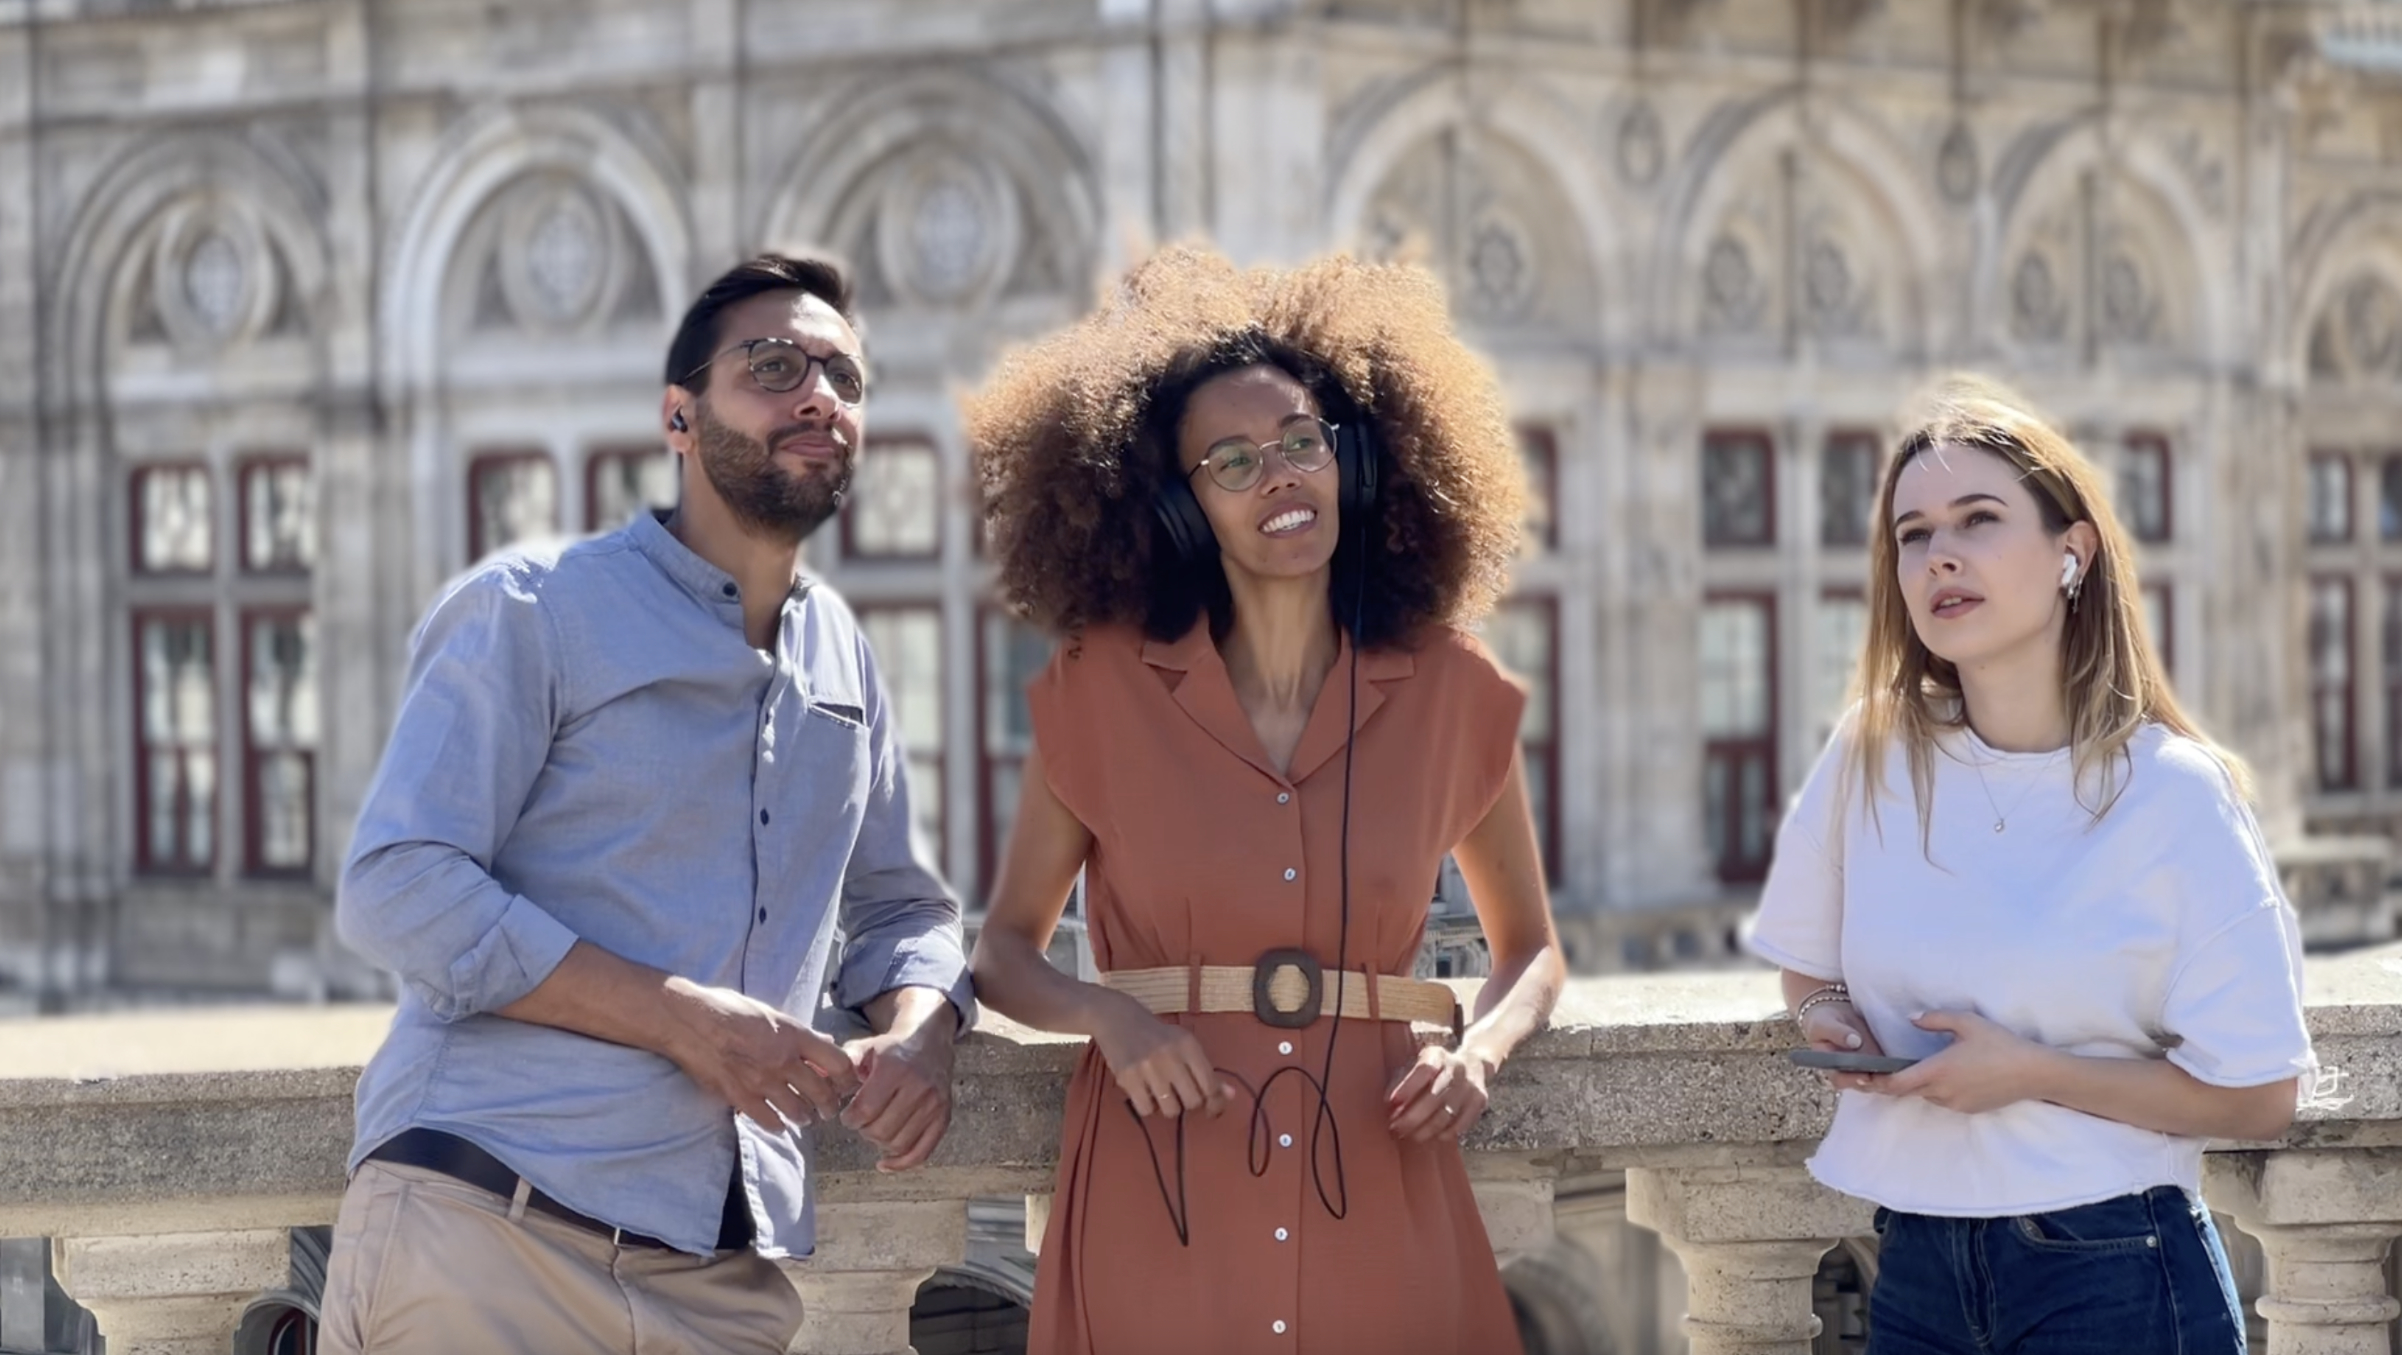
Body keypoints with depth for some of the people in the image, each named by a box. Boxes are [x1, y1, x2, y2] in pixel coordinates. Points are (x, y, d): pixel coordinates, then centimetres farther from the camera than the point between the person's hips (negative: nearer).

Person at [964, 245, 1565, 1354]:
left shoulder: (1449, 693, 3)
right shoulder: (1102, 688, 0)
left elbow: (1530, 948, 15)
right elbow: (1006, 949, 8)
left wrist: (1483, 1046, -6)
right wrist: (1105, 1014, -13)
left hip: (1378, 1215, 1)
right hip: (1155, 1217, -1)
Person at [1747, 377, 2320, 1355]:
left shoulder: (2172, 794, -10)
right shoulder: (1872, 757, 0)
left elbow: (2259, 1095, -9)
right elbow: (1807, 967, 16)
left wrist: (2030, 1073, -17)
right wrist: (1828, 1015, -6)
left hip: (2114, 1275, -4)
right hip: (1918, 1269, 4)